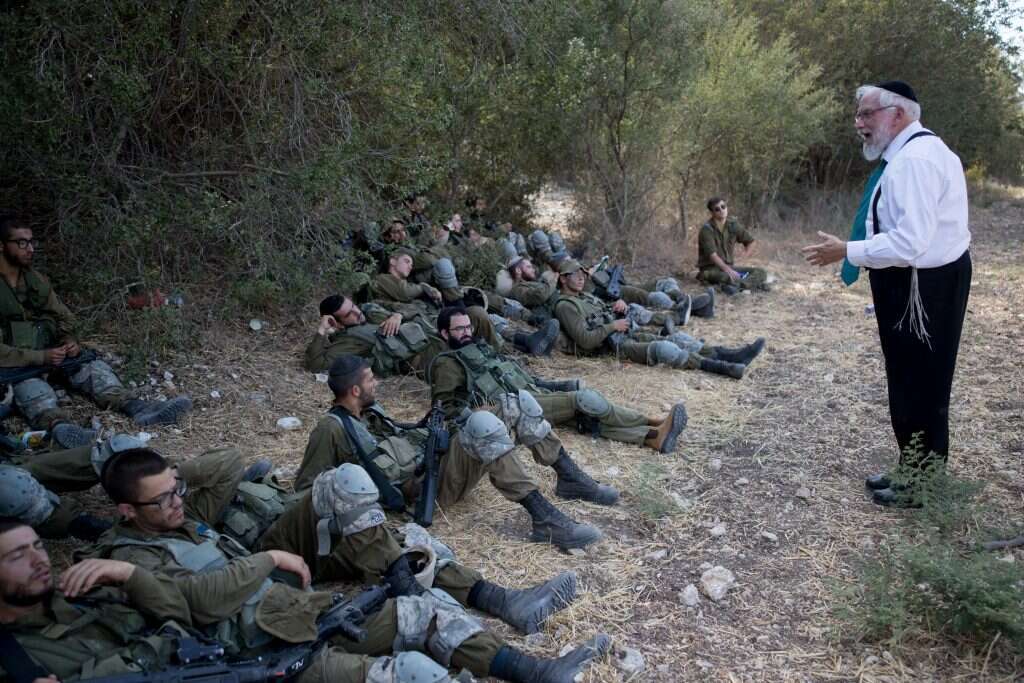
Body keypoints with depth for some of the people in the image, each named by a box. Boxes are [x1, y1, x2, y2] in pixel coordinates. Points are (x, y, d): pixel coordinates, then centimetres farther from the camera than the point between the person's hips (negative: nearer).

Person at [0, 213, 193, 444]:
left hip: (48, 354, 6)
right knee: (32, 389, -38)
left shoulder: (35, 279, 9)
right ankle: (60, 426, -69)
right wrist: (40, 357, -26)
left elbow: (63, 317, 16)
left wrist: (69, 341, -5)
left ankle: (136, 407, -43)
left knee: (92, 367, -19)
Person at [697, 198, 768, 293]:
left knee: (761, 272, -10)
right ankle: (754, 283, -25)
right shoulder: (707, 229, -14)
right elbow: (712, 255, -23)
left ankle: (735, 285, -32)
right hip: (711, 268, -6)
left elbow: (749, 240, 20)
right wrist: (728, 270, -32)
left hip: (729, 266, 6)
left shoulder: (733, 225, 4)